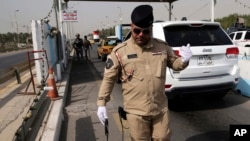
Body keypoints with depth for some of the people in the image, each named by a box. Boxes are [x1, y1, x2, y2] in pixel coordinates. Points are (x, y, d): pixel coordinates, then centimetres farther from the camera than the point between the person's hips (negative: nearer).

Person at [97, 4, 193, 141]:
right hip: (136, 111, -2)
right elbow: (108, 78, -4)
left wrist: (184, 61, -9)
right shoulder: (120, 51, -9)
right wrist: (101, 103, -5)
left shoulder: (163, 46, -1)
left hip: (161, 108, 3)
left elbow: (174, 64, 15)